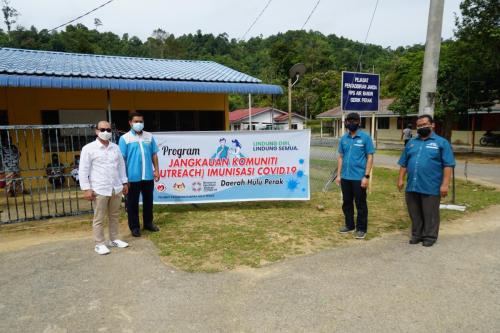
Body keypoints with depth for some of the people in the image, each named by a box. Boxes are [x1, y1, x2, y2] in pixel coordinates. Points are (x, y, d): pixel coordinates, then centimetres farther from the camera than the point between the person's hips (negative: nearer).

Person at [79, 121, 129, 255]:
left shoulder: (115, 147, 10)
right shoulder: (89, 148, -5)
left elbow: (121, 165, 16)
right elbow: (83, 170, -6)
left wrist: (124, 182, 15)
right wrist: (86, 189, -11)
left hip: (116, 188, 5)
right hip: (99, 190, -5)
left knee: (115, 216, 14)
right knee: (99, 219, 4)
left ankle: (114, 239, 28)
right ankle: (99, 244, 15)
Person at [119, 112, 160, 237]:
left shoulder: (149, 136, 6)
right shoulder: (125, 138, -5)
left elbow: (154, 155, 10)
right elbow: (121, 158, -7)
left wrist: (156, 170, 5)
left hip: (148, 176, 4)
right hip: (133, 177, -4)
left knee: (148, 200, 15)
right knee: (133, 203, 7)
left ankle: (148, 223, 30)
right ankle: (134, 227, 19)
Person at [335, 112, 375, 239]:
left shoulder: (365, 137, -5)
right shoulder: (344, 138, 8)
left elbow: (370, 157, -6)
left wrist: (366, 176, -12)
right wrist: (338, 174, 7)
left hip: (359, 177, -5)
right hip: (345, 177, 5)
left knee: (360, 204, 5)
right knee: (347, 202, 14)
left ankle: (361, 229, 17)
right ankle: (349, 225, 29)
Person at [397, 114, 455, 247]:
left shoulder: (441, 142, 0)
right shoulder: (412, 142, 14)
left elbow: (448, 165, -6)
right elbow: (404, 163, 16)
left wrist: (445, 184, -12)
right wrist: (401, 179, 9)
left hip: (431, 187, -4)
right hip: (412, 186, 5)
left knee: (430, 214, 5)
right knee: (415, 213, 12)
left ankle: (430, 236, 19)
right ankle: (417, 234, 26)